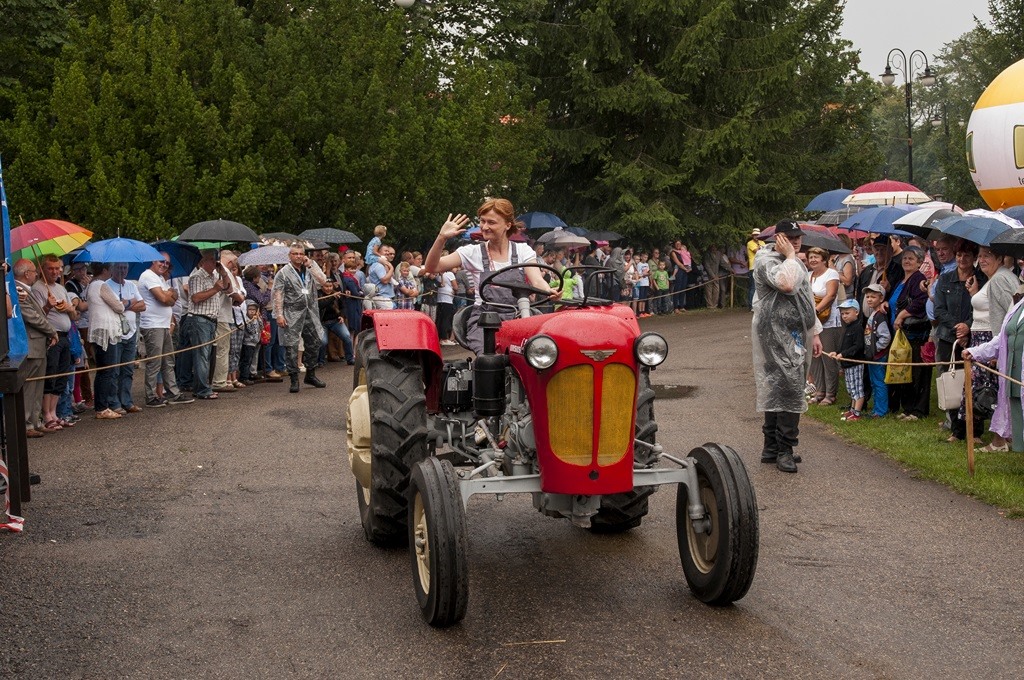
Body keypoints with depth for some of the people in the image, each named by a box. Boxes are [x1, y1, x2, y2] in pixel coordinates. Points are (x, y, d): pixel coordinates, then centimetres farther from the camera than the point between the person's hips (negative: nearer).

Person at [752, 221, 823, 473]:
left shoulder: (796, 262, 21)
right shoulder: (766, 260, -10)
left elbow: (806, 298, 27)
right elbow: (787, 284, -29)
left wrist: (814, 333, 23)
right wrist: (789, 256, -15)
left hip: (797, 336, 9)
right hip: (777, 335, -9)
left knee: (776, 391, 11)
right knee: (788, 389, -14)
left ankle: (772, 448, 15)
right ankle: (784, 449, -10)